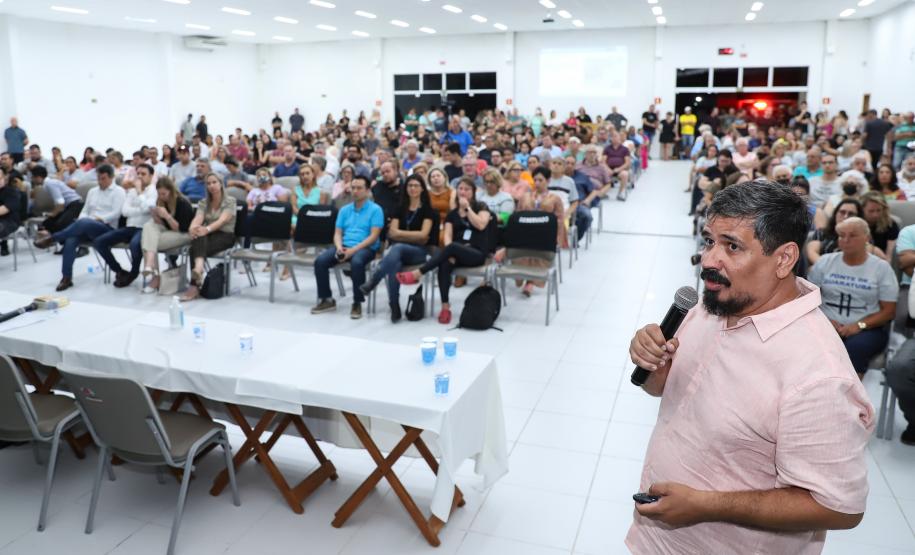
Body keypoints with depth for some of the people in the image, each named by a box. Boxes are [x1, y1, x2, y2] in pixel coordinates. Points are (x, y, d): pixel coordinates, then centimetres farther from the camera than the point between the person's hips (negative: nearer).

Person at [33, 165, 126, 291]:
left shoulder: (119, 191, 3)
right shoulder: (92, 191, 23)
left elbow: (116, 213, -8)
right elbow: (85, 211, 19)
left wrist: (98, 219, -17)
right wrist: (81, 219, -2)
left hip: (107, 229, -6)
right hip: (87, 228, 6)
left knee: (83, 223, -38)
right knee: (70, 241, -26)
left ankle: (51, 238, -25)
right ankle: (66, 277, -25)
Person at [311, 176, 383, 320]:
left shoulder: (375, 209, 0)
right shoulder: (344, 210, 17)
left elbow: (374, 236, -9)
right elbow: (337, 233, 13)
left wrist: (353, 250, -19)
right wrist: (339, 247, -11)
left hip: (366, 248, -5)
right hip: (344, 246, 5)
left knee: (357, 262, -39)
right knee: (320, 260, -20)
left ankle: (357, 303, -23)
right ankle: (326, 299, -6)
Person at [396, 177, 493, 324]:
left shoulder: (481, 207, 10)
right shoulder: (453, 213, 18)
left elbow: (481, 225, -11)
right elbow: (447, 236, 3)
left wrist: (467, 208, -7)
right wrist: (450, 253, -17)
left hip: (477, 254, -3)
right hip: (457, 253, 3)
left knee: (452, 246, -35)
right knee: (445, 264, -33)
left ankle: (417, 274, -35)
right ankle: (445, 306, -33)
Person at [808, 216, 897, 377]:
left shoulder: (881, 267, 7)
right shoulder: (825, 262, 11)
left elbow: (888, 311, 3)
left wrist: (859, 325, -14)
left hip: (867, 329, -1)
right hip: (826, 326, 1)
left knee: (855, 348, -35)